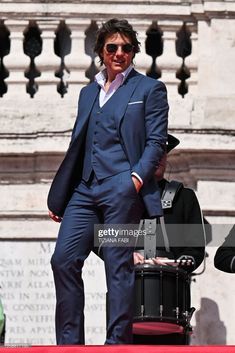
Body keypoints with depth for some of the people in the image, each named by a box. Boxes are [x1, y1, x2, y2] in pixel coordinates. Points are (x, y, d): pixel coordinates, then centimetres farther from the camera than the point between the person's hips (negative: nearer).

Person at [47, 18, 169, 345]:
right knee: (64, 259, -5)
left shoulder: (149, 89, 7)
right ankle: (69, 343, -1)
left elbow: (156, 141, -1)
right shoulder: (88, 92, 23)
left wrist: (137, 177, -17)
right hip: (85, 189, 6)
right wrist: (58, 197, 19)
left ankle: (118, 341, -4)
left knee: (118, 264, -7)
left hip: (122, 188, -5)